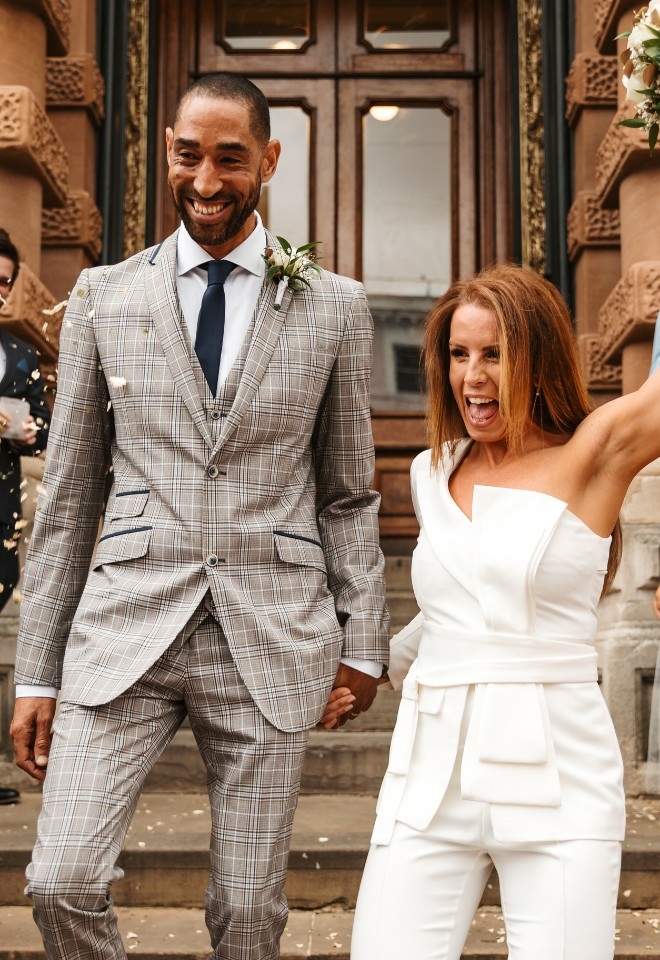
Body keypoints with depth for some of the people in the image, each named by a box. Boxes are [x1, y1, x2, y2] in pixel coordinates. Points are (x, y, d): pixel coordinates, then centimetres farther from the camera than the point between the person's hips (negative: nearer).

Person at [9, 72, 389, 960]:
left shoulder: (336, 307, 5)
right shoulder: (104, 298, 7)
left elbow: (349, 494, 10)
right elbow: (68, 496, 8)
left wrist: (362, 643, 4)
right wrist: (36, 674, 6)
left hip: (271, 642, 0)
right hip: (127, 629, 1)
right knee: (62, 883, -10)